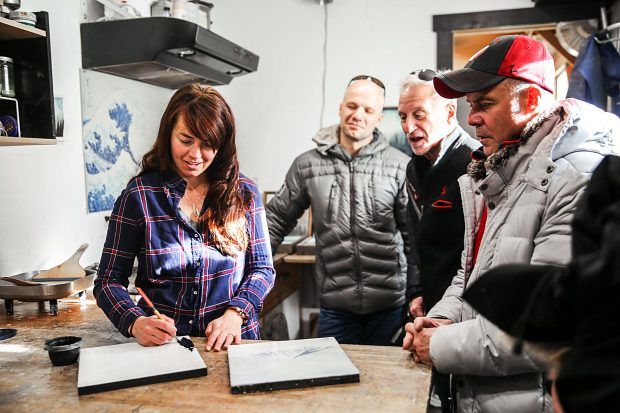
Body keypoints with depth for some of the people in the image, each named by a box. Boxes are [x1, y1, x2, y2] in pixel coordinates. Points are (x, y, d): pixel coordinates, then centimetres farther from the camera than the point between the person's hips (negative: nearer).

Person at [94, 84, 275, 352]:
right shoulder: (139, 196, -1)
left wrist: (235, 313, -10)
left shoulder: (244, 193, 4)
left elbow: (262, 268, 7)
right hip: (161, 346, 0)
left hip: (233, 342, 1)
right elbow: (109, 280, 2)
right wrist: (135, 323, -17)